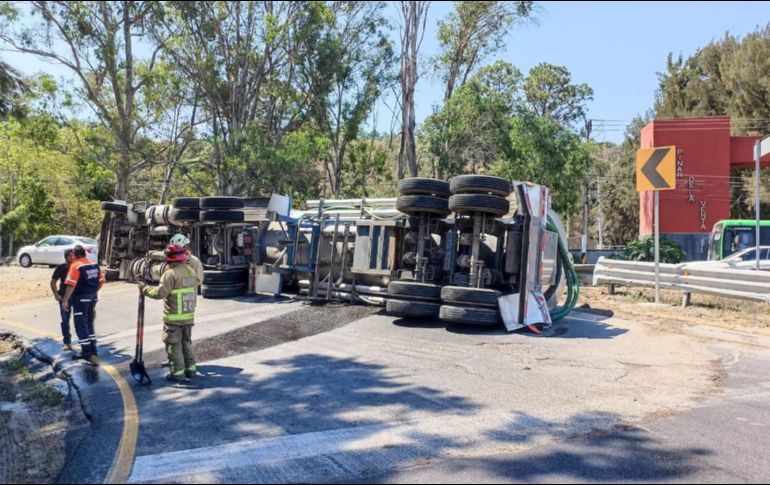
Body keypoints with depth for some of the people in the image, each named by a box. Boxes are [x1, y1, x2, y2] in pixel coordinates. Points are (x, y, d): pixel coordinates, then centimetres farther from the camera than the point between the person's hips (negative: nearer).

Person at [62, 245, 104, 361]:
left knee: (81, 325, 1)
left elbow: (71, 285, -20)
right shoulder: (95, 265, 6)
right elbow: (101, 281, 10)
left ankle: (86, 351, 3)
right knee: (89, 323, 18)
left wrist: (65, 300, -15)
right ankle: (93, 348, 23)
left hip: (81, 298, -7)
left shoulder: (75, 265, -14)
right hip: (93, 297, 7)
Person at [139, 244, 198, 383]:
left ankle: (178, 372, 8)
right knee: (186, 342, 19)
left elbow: (160, 293, -20)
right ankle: (190, 369, 24)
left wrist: (145, 289, -7)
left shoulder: (170, 274, -17)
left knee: (174, 345, 4)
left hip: (173, 318, -7)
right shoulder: (192, 272, 6)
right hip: (189, 316, 7)